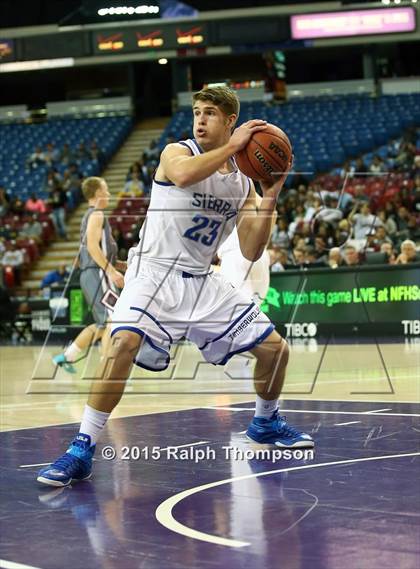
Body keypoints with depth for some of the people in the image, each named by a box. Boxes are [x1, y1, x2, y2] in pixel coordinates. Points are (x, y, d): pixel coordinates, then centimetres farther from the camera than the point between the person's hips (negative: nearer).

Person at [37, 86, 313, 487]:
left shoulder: (242, 183, 9)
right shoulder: (176, 152, -4)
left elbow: (251, 252, 3)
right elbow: (184, 175, -31)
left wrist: (270, 198, -6)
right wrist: (232, 146, -24)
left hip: (202, 282, 5)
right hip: (154, 273, -5)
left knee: (274, 347, 4)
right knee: (125, 341, -32)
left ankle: (265, 423, 33)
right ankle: (82, 450, -24)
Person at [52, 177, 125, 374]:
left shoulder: (90, 216, 22)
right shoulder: (97, 214, -8)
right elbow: (93, 246, -20)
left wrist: (115, 263, 21)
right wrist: (112, 271, -22)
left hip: (91, 275, 10)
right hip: (97, 274, -10)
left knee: (102, 324, 15)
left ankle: (67, 356, 18)